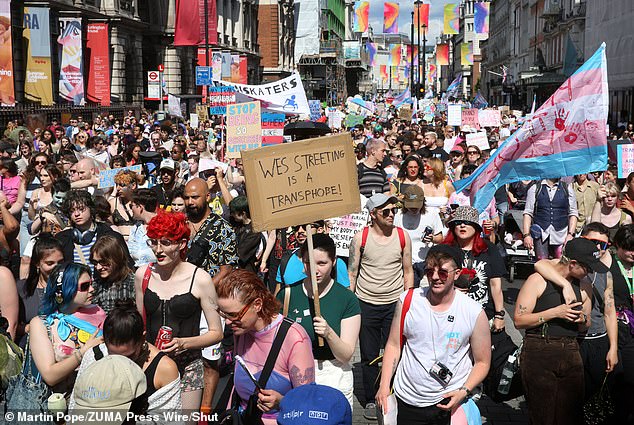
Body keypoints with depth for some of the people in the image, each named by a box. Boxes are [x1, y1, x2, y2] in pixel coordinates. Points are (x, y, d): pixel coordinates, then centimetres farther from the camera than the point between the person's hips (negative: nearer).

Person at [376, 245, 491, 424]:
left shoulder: (474, 313, -10)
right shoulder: (407, 301, -5)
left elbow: (482, 362, -2)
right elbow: (394, 345, 3)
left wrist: (463, 392, -16)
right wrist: (384, 385, -5)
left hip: (450, 402, -2)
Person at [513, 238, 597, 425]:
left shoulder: (584, 286, 12)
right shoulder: (538, 280, -5)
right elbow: (519, 320, -9)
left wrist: (582, 319, 0)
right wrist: (554, 313, -16)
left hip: (571, 354, 5)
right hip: (539, 354, -5)